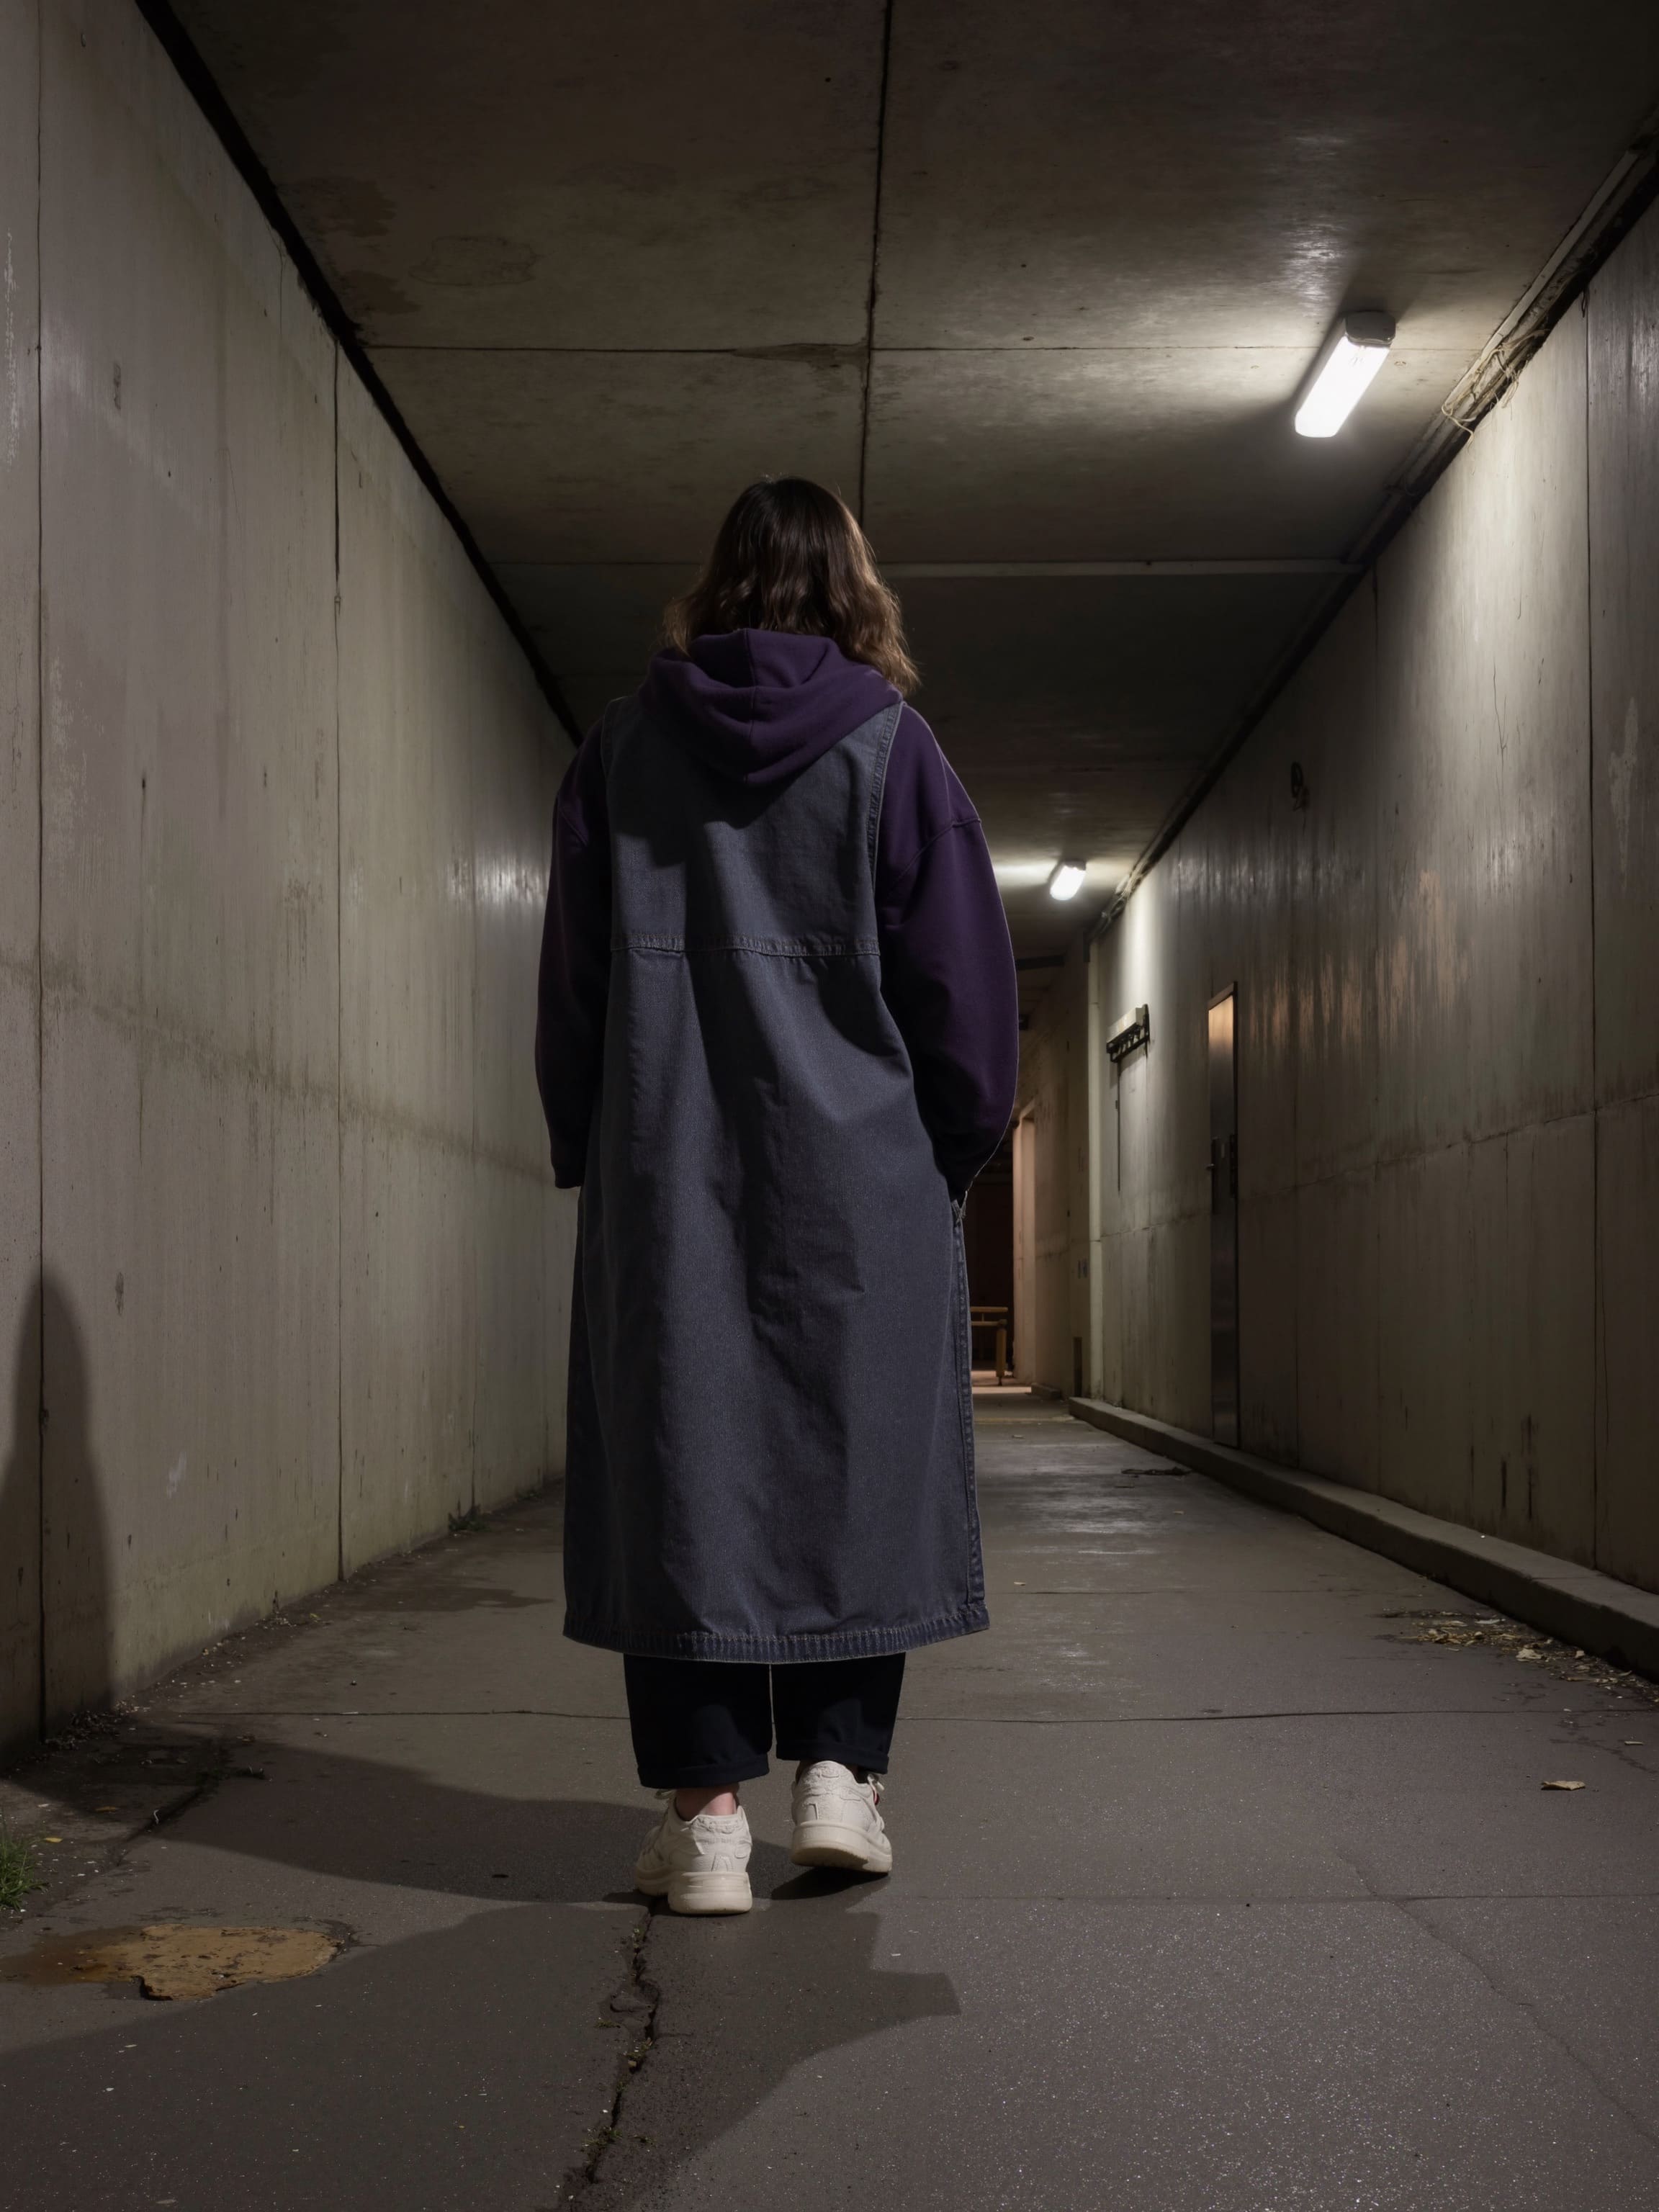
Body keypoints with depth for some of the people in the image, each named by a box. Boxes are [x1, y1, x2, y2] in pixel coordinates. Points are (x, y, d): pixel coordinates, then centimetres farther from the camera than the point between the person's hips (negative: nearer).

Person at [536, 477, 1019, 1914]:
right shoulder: (890, 746, 1)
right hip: (858, 1176, -1)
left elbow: (572, 973, 9)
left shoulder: (625, 745, 7)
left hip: (663, 1173, 1)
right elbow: (961, 974, 0)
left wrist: (587, 1149, 15)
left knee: (679, 1466, 3)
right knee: (854, 1462, 10)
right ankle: (840, 1768, 8)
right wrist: (956, 1151, 11)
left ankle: (706, 1812, 2)